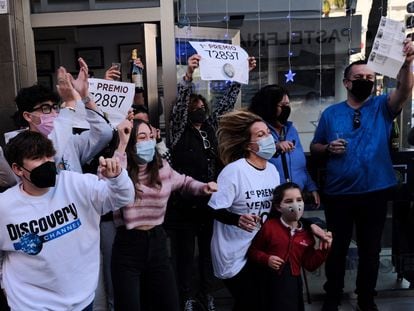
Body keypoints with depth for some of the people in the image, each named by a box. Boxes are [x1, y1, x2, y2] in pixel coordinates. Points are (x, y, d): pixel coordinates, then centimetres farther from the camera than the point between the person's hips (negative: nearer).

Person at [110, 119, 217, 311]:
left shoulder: (162, 167, 3)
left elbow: (184, 182, 21)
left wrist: (204, 187, 1)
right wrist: (121, 145, -31)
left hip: (157, 242, 4)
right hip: (128, 246, -4)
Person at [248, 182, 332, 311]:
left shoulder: (306, 233, 4)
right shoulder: (269, 226, -8)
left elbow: (309, 264, 5)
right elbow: (253, 250, -1)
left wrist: (323, 250, -6)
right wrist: (266, 259, -18)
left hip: (292, 283, 3)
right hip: (268, 282, -3)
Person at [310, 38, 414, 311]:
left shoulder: (383, 107, 1)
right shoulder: (331, 113, 3)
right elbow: (314, 148, 8)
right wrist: (328, 148, -13)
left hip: (375, 192, 0)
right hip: (338, 193, 0)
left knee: (371, 249, 14)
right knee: (337, 248, 13)